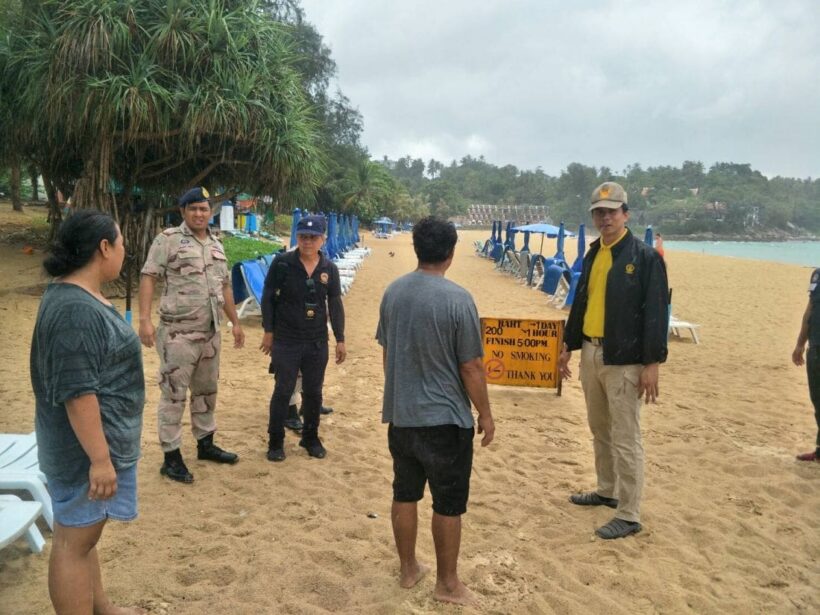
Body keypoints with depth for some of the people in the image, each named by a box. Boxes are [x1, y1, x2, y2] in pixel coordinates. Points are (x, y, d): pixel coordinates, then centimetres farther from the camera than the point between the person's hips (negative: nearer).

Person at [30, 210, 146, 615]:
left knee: (84, 532, 22)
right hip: (86, 448, -11)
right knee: (74, 540, 3)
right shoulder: (75, 310, -25)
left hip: (97, 442, 11)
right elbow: (76, 392, -28)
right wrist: (100, 458, -25)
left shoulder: (81, 296, 9)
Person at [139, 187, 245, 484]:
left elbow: (225, 287, 21)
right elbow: (148, 278, -11)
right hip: (178, 333, -7)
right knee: (173, 394, -1)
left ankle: (205, 444, 32)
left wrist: (235, 322, 19)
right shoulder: (168, 239, -7)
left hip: (210, 333, 7)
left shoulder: (216, 246, 14)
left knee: (206, 390, 17)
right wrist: (145, 320, -20)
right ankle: (171, 457, 9)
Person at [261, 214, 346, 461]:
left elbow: (335, 305, 6)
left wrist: (340, 339, 5)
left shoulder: (329, 268, 0)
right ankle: (275, 441, 18)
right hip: (286, 340, -3)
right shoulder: (282, 263, -8)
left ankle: (311, 438, 29)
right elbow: (268, 297, -3)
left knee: (313, 392, 12)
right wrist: (268, 331, -5)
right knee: (283, 391, 2)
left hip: (318, 341, 3)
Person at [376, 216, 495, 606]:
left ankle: (408, 569, 32)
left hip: (399, 415, 6)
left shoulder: (393, 292, 0)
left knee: (404, 494, 18)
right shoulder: (458, 299, -19)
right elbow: (471, 366, -15)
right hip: (445, 418, -6)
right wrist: (485, 414, -2)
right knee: (448, 503, 9)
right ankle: (447, 582, 21)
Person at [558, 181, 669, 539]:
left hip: (624, 360, -8)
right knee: (599, 430, 19)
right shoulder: (593, 255, 12)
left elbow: (656, 312, -14)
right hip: (590, 353, 8)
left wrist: (652, 363, -17)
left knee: (625, 439, -2)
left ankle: (629, 515, 8)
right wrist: (568, 346, 19)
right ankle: (607, 491, 36)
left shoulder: (646, 257, -11)